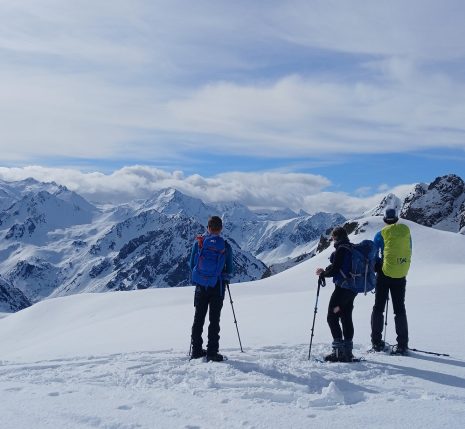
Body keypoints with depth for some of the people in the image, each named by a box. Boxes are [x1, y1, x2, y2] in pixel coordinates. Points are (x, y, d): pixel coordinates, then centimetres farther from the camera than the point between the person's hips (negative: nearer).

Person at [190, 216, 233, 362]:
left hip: (200, 286, 2)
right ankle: (212, 352, 4)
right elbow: (229, 270, 0)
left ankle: (196, 350, 17)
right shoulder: (225, 246, -7)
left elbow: (192, 264, 2)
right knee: (214, 320, 5)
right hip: (217, 287, -2)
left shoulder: (198, 242, -4)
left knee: (198, 318, 13)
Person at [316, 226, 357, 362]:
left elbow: (334, 270, -16)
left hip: (342, 288, -9)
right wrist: (325, 270, 15)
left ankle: (339, 351, -4)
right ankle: (347, 351, 16)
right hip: (353, 288, 9)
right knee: (346, 318, 13)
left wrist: (323, 273, 2)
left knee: (332, 317, -1)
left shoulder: (340, 250, -15)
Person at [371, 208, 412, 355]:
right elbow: (408, 253, 12)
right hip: (401, 276, 3)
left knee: (378, 307, 8)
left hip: (385, 274, -3)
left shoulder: (381, 234, -5)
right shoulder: (406, 232, 4)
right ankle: (402, 345, 6)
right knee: (400, 309, 9)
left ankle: (376, 343, 8)